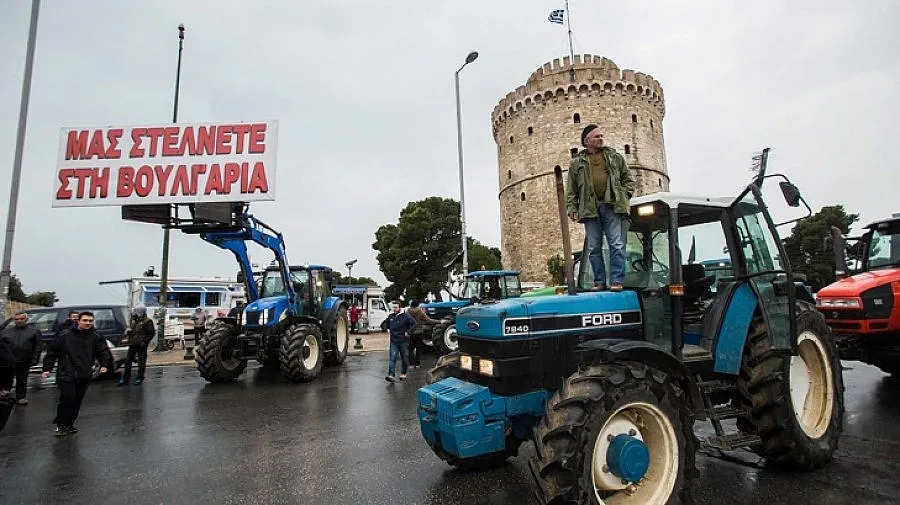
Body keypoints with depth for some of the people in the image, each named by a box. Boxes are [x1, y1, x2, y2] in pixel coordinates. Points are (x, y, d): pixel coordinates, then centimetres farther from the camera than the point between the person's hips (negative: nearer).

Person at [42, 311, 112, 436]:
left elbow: (103, 352, 2)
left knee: (77, 401, 9)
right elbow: (52, 352, 6)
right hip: (66, 375, -3)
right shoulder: (65, 336, -2)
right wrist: (47, 369, 4)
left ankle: (69, 424, 24)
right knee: (67, 398, -10)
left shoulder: (96, 338, 4)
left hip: (84, 377, 3)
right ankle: (61, 425, 8)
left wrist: (105, 365, -14)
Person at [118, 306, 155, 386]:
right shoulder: (134, 320, 12)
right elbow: (131, 330, 26)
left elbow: (152, 333, -12)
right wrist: (128, 331, 4)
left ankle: (139, 379, 13)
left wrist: (144, 341, -17)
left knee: (141, 362, 2)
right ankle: (125, 379, 20)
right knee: (128, 361, 10)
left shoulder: (147, 321, -10)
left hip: (141, 345, -7)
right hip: (132, 344, 7)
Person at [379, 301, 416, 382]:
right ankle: (391, 375, -12)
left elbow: (413, 324, -8)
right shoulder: (390, 316, 8)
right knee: (392, 358, -8)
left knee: (405, 358, 9)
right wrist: (386, 329, 6)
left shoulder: (405, 316, -6)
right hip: (393, 341, 2)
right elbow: (384, 324, 25)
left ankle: (403, 373, 26)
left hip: (404, 341, -2)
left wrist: (408, 332, -16)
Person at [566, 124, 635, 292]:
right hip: (590, 208, 1)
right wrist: (572, 208, 1)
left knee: (617, 245, -6)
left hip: (612, 206, 0)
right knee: (593, 248, 2)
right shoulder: (576, 163, 14)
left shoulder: (615, 157, 16)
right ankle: (599, 282, 9)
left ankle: (617, 281, -3)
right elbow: (571, 190, 11)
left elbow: (628, 179, 18)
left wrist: (624, 196, 4)